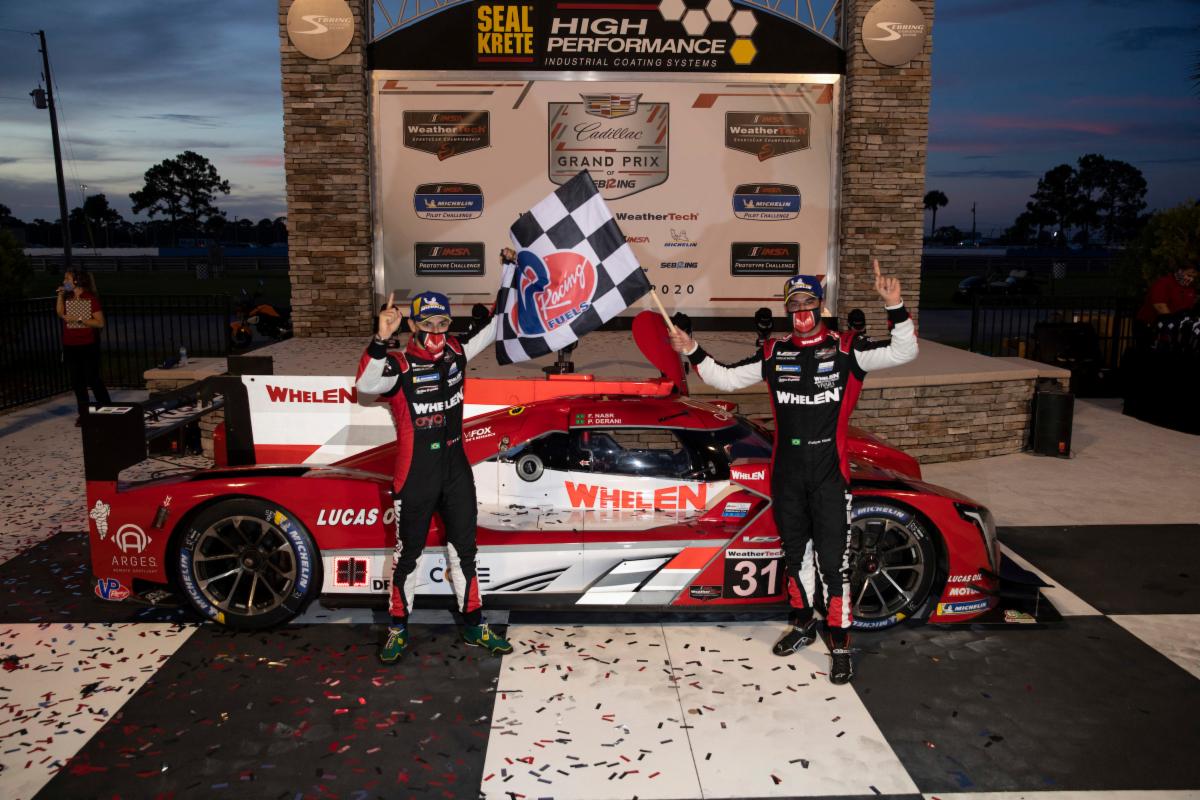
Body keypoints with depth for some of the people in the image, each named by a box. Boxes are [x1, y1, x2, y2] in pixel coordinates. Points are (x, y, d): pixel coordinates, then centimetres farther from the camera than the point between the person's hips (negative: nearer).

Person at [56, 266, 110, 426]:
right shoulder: (67, 297, 9)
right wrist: (60, 295, -10)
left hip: (88, 346, -6)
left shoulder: (91, 299, -9)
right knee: (77, 382, 9)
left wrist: (78, 319, -17)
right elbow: (60, 313, -6)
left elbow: (100, 323, -14)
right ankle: (83, 413, 16)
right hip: (70, 346, 6)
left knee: (93, 380, -4)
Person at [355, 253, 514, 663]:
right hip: (415, 477, -5)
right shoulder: (399, 365, -12)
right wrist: (381, 338, -46)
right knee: (408, 552, 9)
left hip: (456, 471, 5)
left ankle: (474, 626, 28)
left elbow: (498, 323, 11)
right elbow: (365, 385, -33)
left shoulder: (456, 352, 3)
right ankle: (398, 629, 27)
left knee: (463, 548, 15)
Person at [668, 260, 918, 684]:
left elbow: (903, 352, -12)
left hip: (830, 474, -4)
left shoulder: (846, 348, -4)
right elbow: (726, 378, 9)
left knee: (833, 559, -3)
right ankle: (803, 624, 35)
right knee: (795, 553, 17)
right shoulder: (774, 353, 6)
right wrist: (693, 352, -3)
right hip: (787, 473, 4)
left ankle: (840, 643, 10)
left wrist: (895, 307, -25)